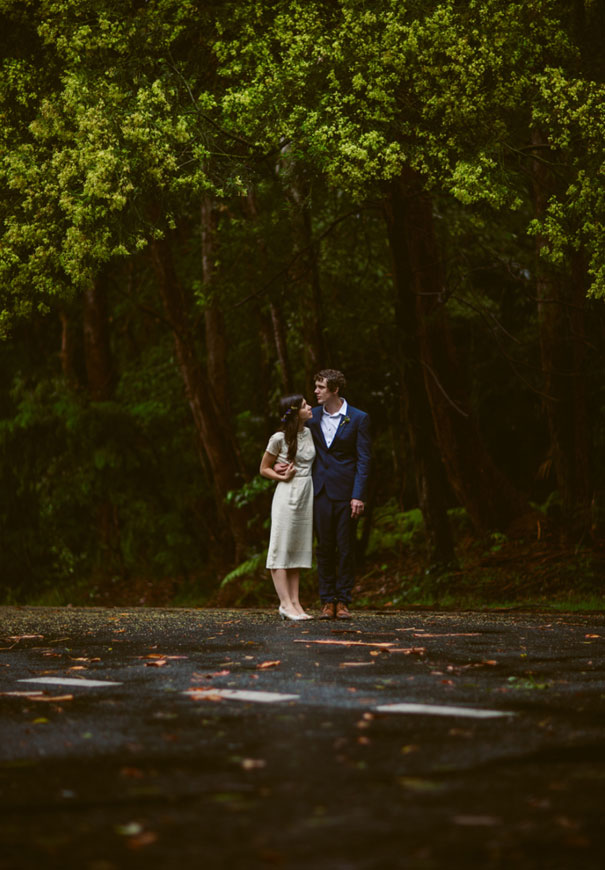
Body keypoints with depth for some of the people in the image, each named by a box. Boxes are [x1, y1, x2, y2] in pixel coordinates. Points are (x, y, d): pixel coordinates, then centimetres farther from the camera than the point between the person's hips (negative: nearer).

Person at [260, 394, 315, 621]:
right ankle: (286, 603, -9)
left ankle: (294, 602, 8)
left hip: (306, 493, 7)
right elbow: (264, 468, 1)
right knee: (282, 549, -6)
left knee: (298, 549, 7)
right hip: (287, 493, -7)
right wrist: (283, 477, -15)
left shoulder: (308, 433, 8)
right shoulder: (279, 439, -9)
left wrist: (294, 468, 3)